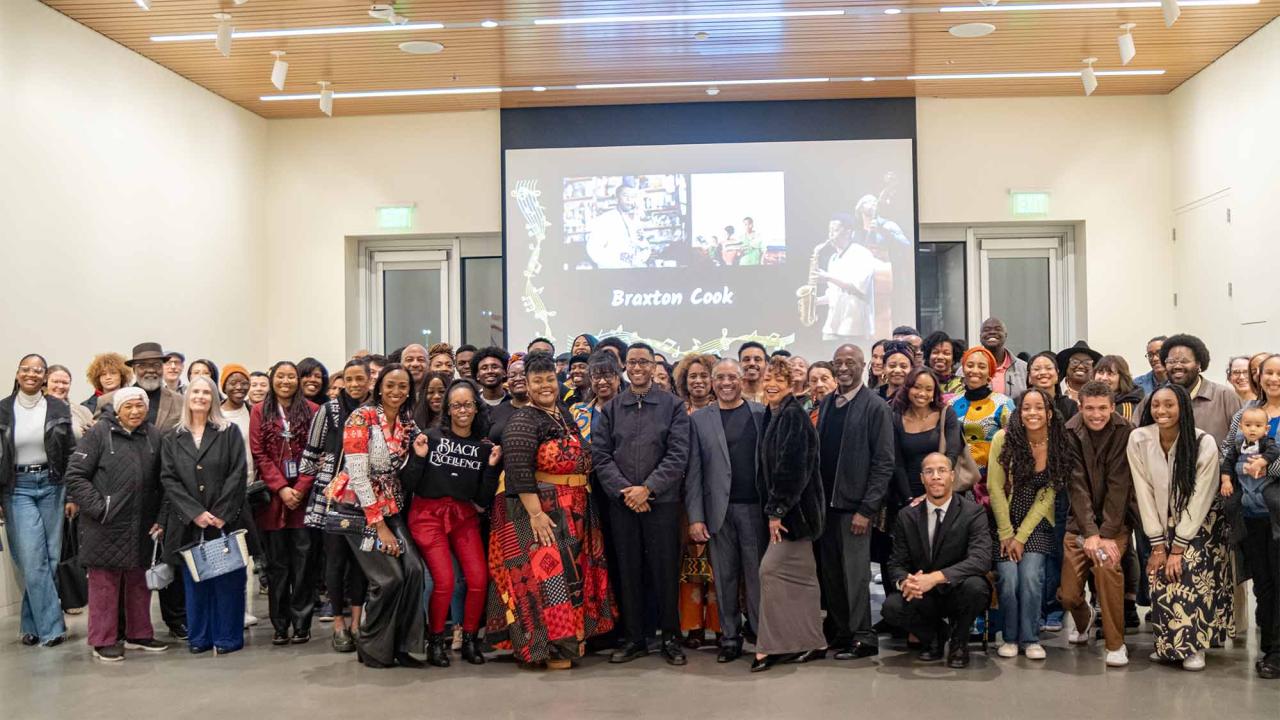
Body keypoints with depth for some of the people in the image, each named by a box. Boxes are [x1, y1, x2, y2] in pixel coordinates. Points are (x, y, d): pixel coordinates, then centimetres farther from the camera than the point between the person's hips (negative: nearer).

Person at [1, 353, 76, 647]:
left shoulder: (59, 409, 2)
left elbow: (71, 454, 4)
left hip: (52, 486, 1)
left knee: (50, 557, 3)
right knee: (33, 560, -7)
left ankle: (32, 624, 17)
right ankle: (51, 627, -2)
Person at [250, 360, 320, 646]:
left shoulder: (312, 411, 5)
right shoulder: (260, 412, 8)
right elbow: (259, 454, 0)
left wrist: (300, 488, -10)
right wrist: (281, 488, -9)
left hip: (304, 496, -1)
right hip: (273, 497, 1)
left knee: (305, 561, -1)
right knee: (277, 563, 6)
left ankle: (302, 623, 7)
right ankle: (280, 625, 13)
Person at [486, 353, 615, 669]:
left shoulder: (564, 415, 13)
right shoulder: (524, 420, -11)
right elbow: (518, 471, -20)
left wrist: (583, 508, 14)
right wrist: (535, 513, -26)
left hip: (573, 511, 8)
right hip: (539, 509, -8)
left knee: (574, 570, 11)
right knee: (545, 571, -9)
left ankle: (573, 637, 22)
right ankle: (548, 647, -1)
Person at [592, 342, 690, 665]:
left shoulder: (673, 406, 2)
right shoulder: (610, 409, 8)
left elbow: (678, 455, -5)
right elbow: (600, 455, 3)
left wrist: (648, 488, -13)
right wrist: (623, 490, -10)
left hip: (662, 501, -2)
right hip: (621, 503, 2)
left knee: (665, 570, 1)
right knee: (628, 570, 6)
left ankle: (670, 637, 14)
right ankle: (634, 637, 17)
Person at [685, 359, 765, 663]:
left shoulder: (761, 413, 4)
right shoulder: (699, 419, 6)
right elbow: (693, 472, 3)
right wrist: (695, 517, -3)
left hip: (755, 507, -1)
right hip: (719, 510, 1)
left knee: (757, 573, 2)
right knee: (725, 577, 7)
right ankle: (730, 638, 17)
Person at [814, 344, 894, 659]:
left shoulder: (876, 407, -6)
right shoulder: (825, 404, 11)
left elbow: (884, 464, -9)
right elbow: (817, 452, 12)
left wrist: (867, 509, -14)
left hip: (853, 504, -6)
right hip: (824, 502, 6)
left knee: (855, 574, -2)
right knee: (830, 573, 11)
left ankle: (862, 638, 10)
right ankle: (837, 633, 22)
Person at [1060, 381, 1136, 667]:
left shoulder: (1126, 432, -13)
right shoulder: (1070, 433, -9)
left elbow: (1118, 485, -16)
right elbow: (1077, 485, -13)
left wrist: (1106, 534, -20)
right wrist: (1090, 534, -20)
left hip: (1115, 519, -2)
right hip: (1080, 522, 2)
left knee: (1106, 564, -30)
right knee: (1068, 594, -2)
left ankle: (1116, 644, -13)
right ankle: (1084, 620, 37)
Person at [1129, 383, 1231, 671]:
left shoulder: (1204, 443, -20)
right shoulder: (1138, 440, -14)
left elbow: (1199, 498, -17)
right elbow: (1144, 493, -11)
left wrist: (1178, 547, -18)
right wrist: (1158, 545, -11)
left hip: (1201, 522, -2)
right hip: (1163, 524, 2)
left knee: (1189, 575, -18)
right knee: (1161, 578, -10)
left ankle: (1194, 646, -5)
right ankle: (1167, 644, 5)